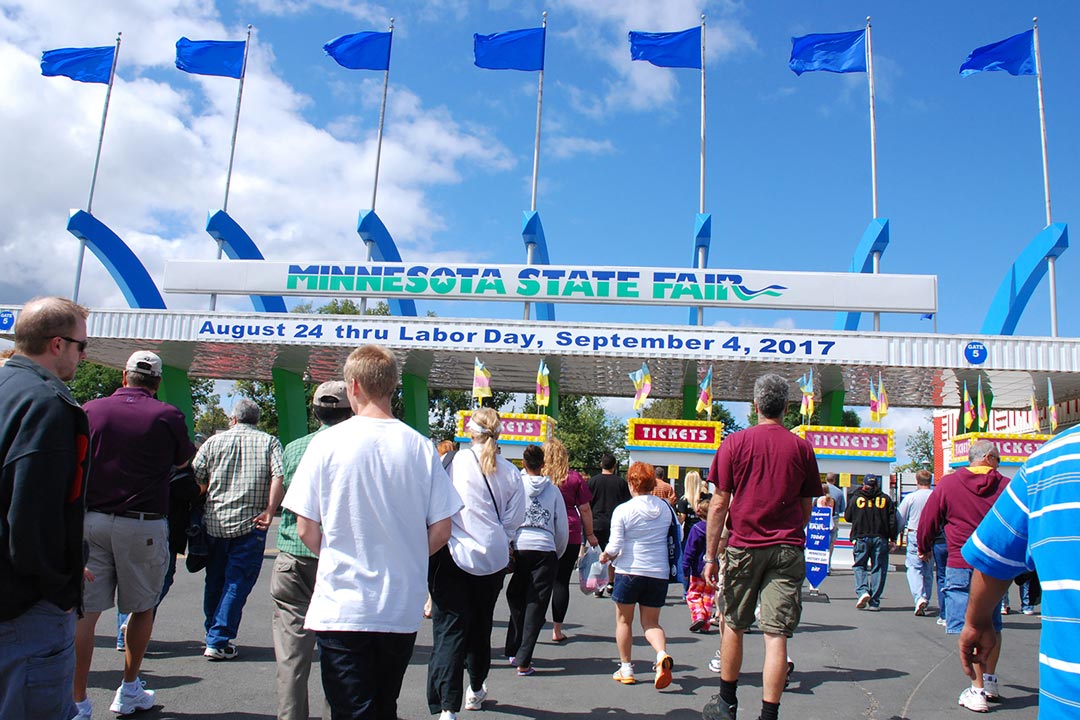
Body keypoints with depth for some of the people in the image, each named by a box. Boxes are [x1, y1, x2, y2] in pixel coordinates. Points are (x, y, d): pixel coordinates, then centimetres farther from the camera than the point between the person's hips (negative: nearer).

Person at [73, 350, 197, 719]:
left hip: (90, 520, 2)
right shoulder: (168, 416, -6)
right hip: (142, 525, -2)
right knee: (142, 608, 14)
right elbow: (184, 461, 12)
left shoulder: (91, 409, 3)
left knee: (85, 609, 4)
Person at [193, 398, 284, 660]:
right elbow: (279, 476, -12)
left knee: (214, 581, 17)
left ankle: (213, 634, 30)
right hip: (250, 523, -2)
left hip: (214, 521, 3)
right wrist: (269, 512, -10)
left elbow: (195, 479, 2)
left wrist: (202, 508, 18)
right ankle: (218, 641, 0)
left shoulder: (215, 441, 6)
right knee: (237, 583, 2)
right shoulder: (269, 442, 2)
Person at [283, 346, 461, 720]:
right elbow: (441, 530, 0)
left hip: (342, 607, -3)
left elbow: (306, 529, -6)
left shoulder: (328, 442, -8)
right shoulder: (420, 447, -2)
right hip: (402, 610, 3)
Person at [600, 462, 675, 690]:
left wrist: (605, 556, 9)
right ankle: (662, 654, -14)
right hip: (659, 573, 3)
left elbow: (615, 547, -12)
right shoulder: (666, 507, 2)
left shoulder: (623, 510, -10)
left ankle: (626, 668, 17)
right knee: (651, 622, 13)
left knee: (624, 620, 14)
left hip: (629, 571, -3)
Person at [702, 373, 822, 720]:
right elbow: (806, 508, 10)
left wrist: (711, 554, 1)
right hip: (788, 549, 1)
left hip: (744, 546, 0)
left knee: (734, 625, 15)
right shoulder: (802, 448, 2)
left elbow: (719, 504, -4)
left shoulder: (735, 442, -3)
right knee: (776, 634, 0)